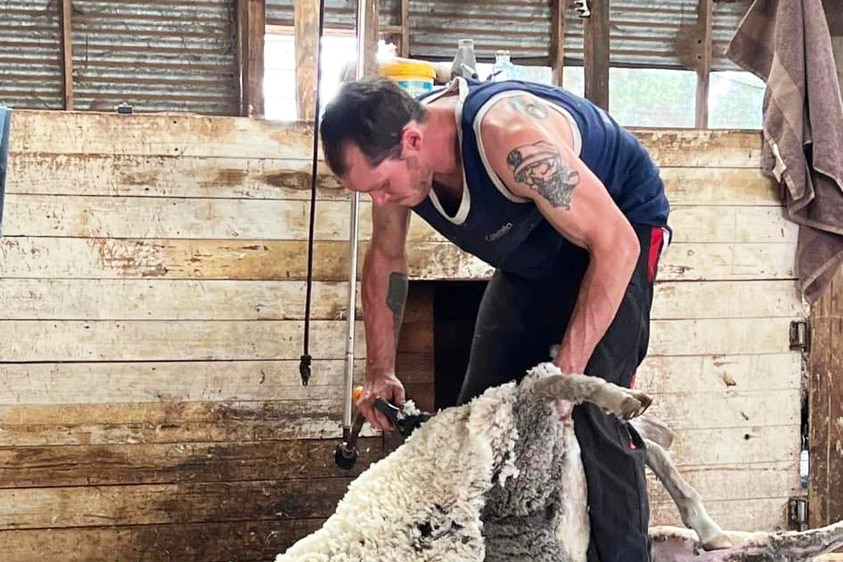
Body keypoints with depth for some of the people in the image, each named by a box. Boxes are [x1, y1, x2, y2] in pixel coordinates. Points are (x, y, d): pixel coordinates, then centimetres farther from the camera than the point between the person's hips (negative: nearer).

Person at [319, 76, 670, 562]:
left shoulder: (508, 135, -40)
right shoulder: (392, 157, -16)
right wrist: (381, 372, 0)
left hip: (618, 224, -7)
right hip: (536, 250, 7)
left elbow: (616, 243, -36)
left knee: (589, 411, -21)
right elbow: (387, 259, 4)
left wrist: (567, 370, -35)